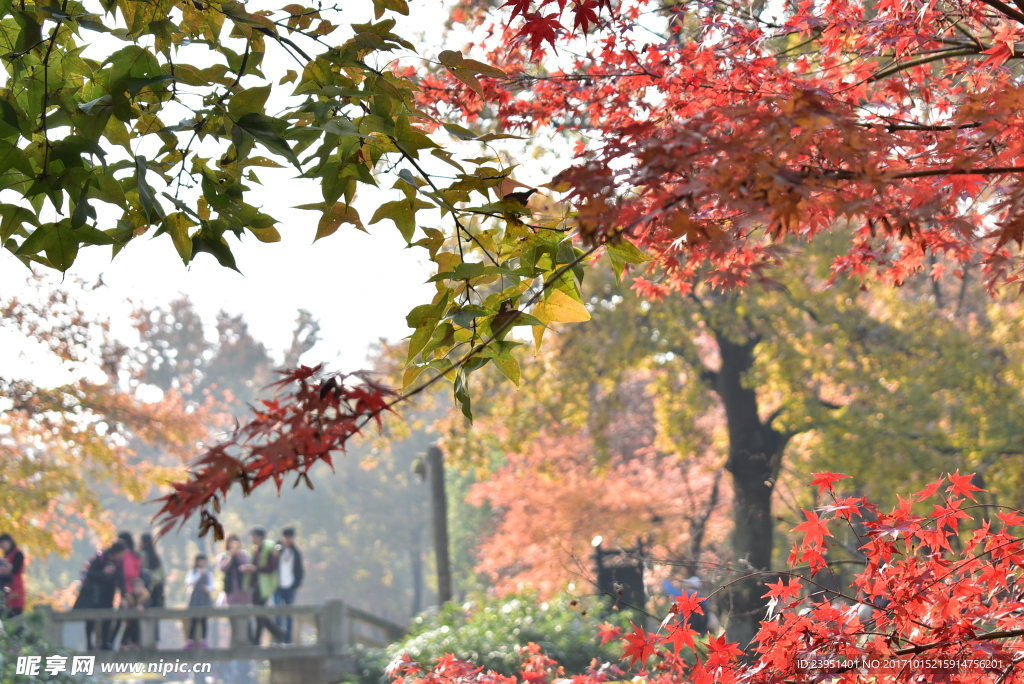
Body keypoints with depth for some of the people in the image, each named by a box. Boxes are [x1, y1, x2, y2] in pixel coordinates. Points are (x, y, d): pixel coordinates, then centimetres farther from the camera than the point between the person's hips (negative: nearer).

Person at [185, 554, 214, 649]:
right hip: (195, 598, -1)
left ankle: (203, 640, 2)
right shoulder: (192, 572, 7)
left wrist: (208, 588, -18)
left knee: (203, 619, -1)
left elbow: (211, 586, 5)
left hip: (205, 598, 1)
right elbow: (188, 582, -8)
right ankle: (190, 640, 1)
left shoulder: (209, 573, 9)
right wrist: (199, 574, -13)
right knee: (194, 619, -5)